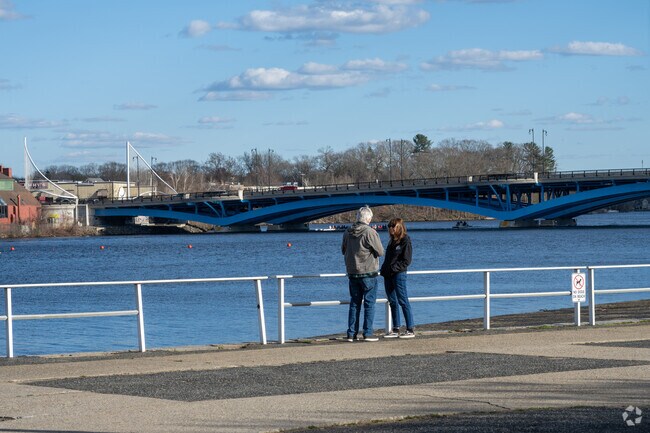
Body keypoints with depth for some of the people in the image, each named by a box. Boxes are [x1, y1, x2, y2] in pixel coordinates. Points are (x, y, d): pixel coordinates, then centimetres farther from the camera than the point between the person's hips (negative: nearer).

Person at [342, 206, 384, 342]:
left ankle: (351, 333, 10)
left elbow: (343, 251, 16)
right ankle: (367, 333, -1)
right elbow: (380, 252, -10)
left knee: (354, 303, 11)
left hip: (352, 273, 5)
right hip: (368, 273, -5)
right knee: (369, 303, 1)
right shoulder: (370, 232, -15)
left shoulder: (347, 232, 3)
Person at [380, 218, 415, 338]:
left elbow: (406, 260, -11)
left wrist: (394, 268, -17)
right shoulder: (392, 241, 17)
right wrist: (384, 269, 8)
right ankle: (395, 330, 13)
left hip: (399, 274, -8)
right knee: (392, 302, 9)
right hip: (388, 275, 8)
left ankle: (410, 330, -4)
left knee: (403, 301, -7)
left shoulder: (405, 241, -7)